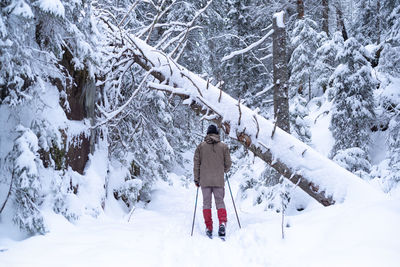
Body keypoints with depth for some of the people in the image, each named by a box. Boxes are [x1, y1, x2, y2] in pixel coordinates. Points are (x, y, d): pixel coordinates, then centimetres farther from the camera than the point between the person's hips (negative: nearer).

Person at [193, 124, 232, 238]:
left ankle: (208, 228, 4)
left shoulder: (201, 146, 3)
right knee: (220, 202, 7)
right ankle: (222, 223, -14)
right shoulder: (224, 146, 3)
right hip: (219, 180, 0)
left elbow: (196, 163, 2)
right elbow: (228, 163, 4)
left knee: (206, 203, 7)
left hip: (204, 180, 0)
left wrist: (196, 179, 9)